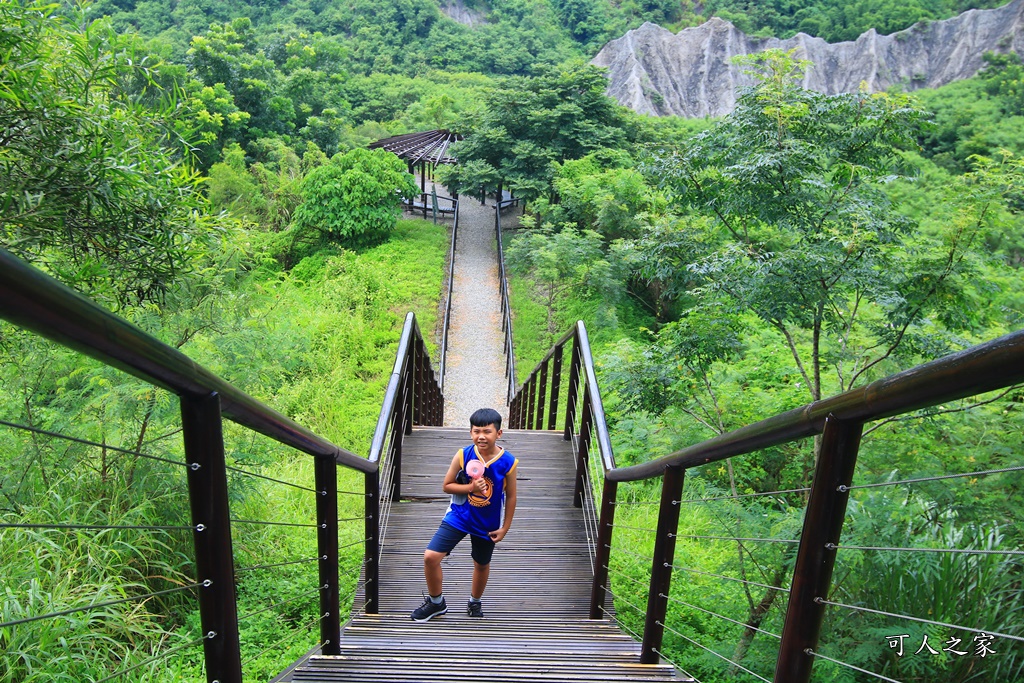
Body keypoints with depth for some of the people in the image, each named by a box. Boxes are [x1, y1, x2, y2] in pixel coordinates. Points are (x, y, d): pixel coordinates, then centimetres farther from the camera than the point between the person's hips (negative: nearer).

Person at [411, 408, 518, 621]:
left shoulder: (508, 462, -17)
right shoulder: (463, 455, -17)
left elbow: (510, 496, -5)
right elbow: (447, 486, -7)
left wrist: (504, 528, -2)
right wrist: (471, 487, -24)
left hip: (487, 524, 0)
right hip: (458, 517, 0)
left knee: (481, 564, 19)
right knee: (430, 557, -10)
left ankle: (475, 602, 50)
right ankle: (436, 602, 17)